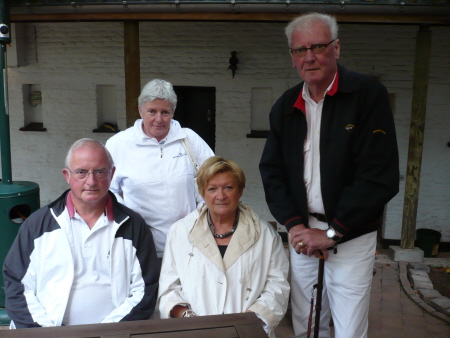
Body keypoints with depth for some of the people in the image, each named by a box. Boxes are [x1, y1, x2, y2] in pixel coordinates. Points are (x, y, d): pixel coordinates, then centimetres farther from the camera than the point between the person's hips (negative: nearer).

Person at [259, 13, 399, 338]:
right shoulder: (285, 107, 5)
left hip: (351, 236, -4)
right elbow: (272, 170, 6)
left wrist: (331, 234, -15)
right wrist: (294, 225, -7)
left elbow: (380, 176, -16)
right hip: (303, 233, 4)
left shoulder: (368, 94, -11)